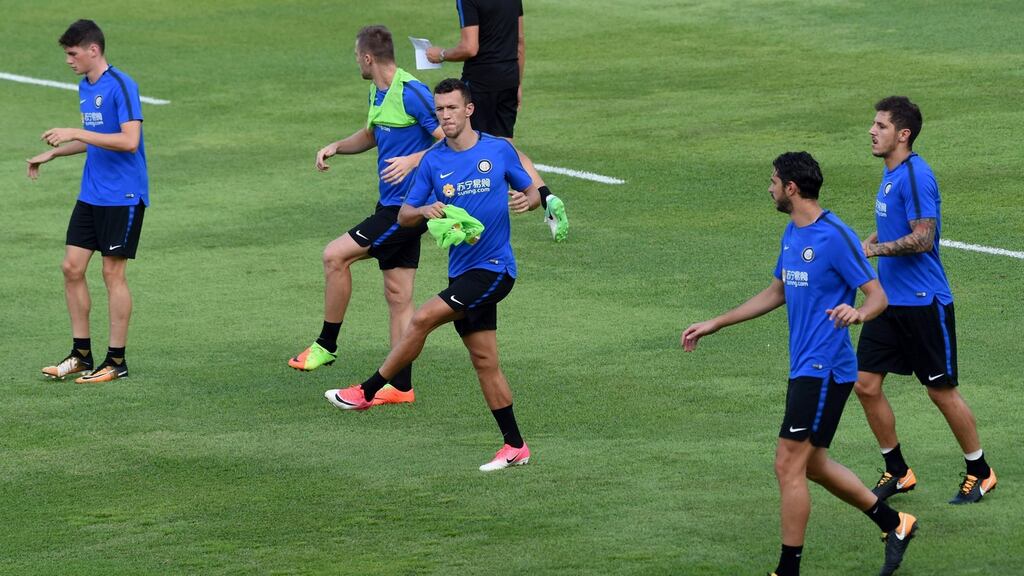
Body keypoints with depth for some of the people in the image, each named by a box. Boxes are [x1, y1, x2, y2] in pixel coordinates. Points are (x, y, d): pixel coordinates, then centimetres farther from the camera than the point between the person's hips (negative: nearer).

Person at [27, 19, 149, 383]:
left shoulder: (121, 86, -16)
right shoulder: (84, 88, 11)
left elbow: (129, 141, -25)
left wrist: (76, 133, -24)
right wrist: (53, 154, 16)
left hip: (122, 197, -8)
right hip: (90, 195, 8)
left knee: (113, 272, -2)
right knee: (72, 267, 5)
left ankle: (117, 361, 7)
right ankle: (81, 355, 14)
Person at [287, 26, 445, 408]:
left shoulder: (411, 93, -18)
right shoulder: (378, 93, 11)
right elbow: (372, 135, 30)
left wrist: (414, 160, -29)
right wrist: (336, 147, 14)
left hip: (406, 208, -9)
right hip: (392, 206, 9)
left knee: (335, 255, -11)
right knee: (398, 296, 9)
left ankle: (326, 345, 1)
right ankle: (400, 387, 12)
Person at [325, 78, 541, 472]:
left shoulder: (499, 151, -2)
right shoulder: (433, 161, 6)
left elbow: (532, 193, 9)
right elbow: (403, 217, 7)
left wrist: (526, 201, -14)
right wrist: (424, 211, -14)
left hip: (493, 268, -5)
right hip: (462, 270, 5)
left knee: (423, 319, -18)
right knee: (484, 359, 5)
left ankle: (366, 392, -6)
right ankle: (515, 447, 12)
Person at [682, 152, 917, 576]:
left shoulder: (835, 236, -16)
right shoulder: (792, 234, 12)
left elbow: (878, 295, -15)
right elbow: (776, 293, 26)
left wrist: (858, 313, -38)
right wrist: (714, 325, 26)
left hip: (823, 370, -10)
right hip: (804, 366, 10)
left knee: (789, 465, -8)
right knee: (813, 465, 16)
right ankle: (894, 524, 28)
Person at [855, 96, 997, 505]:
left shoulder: (915, 176, -18)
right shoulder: (890, 173, 12)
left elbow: (923, 238, -24)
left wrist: (875, 249, -24)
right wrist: (866, 242, 10)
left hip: (923, 303, -9)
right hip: (889, 300, 9)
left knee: (941, 390, 1)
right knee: (866, 384, 4)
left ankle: (980, 473, 17)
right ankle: (897, 472, 17)